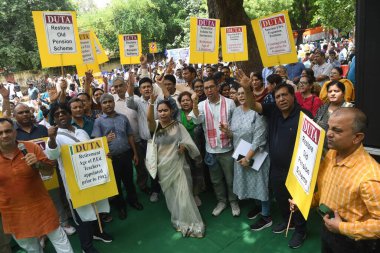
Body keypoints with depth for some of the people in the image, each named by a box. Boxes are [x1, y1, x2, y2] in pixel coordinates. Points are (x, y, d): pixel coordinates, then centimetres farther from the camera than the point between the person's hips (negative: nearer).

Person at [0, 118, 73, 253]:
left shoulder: (31, 147, -12)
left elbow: (49, 171, -10)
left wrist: (38, 163, -28)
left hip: (40, 205, -2)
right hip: (12, 212, 2)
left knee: (58, 238, 9)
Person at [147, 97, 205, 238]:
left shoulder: (178, 126, -3)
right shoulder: (156, 125, -4)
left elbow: (188, 142, -1)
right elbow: (149, 118, -27)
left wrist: (184, 146, -23)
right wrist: (151, 101, -39)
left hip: (178, 165, -1)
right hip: (164, 167, 2)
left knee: (183, 195, 0)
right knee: (171, 196, 15)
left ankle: (191, 224, 18)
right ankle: (178, 221, 36)